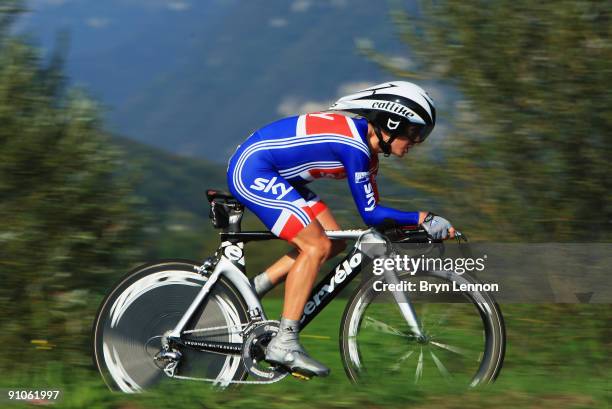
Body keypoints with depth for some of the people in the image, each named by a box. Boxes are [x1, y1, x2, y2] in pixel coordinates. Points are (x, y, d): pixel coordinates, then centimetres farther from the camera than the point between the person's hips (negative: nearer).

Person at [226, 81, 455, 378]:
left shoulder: (366, 142, 7)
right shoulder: (355, 144, -22)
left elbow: (372, 209, 13)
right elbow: (370, 214, -19)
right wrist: (424, 219, -16)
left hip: (274, 176, 10)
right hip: (252, 171, -10)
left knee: (334, 242, 5)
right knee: (317, 246, -17)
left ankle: (250, 290, 8)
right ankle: (284, 343, -17)